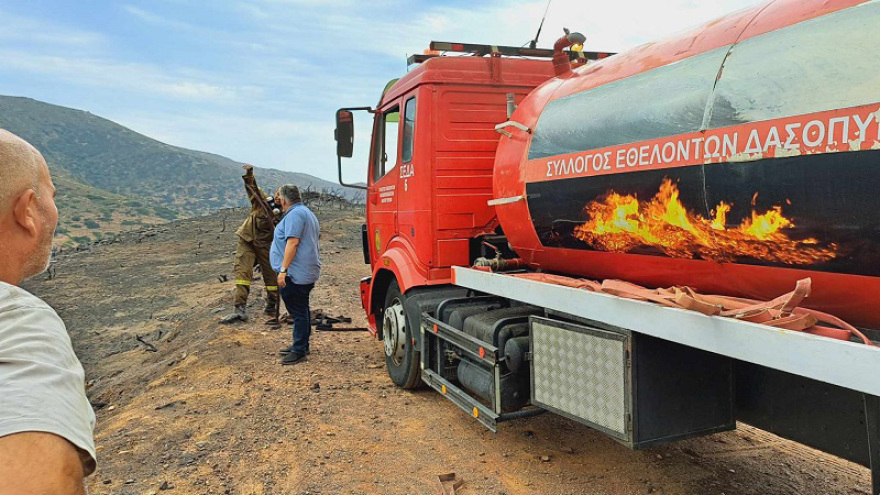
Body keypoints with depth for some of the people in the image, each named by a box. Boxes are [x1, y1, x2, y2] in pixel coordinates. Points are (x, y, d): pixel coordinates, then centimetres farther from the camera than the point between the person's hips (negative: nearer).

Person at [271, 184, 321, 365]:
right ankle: (301, 346, 28)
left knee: (298, 312, -5)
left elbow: (292, 242, -23)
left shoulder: (294, 214, -14)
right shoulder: (307, 213, 20)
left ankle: (299, 350, 1)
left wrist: (283, 270, -24)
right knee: (301, 310, 18)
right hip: (307, 273, 11)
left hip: (296, 274, -11)